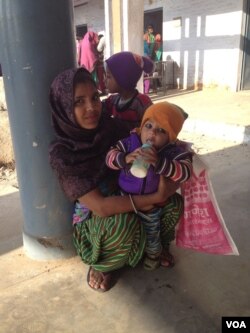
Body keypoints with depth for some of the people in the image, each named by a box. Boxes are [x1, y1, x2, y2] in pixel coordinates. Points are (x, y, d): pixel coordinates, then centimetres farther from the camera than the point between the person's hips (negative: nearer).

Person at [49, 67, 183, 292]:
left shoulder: (111, 127, -11)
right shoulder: (62, 154, -25)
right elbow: (100, 206, -30)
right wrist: (157, 196, -31)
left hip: (124, 200, 5)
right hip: (92, 220, -4)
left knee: (174, 203, -15)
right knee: (122, 221, -37)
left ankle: (152, 244, 14)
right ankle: (99, 264, -3)